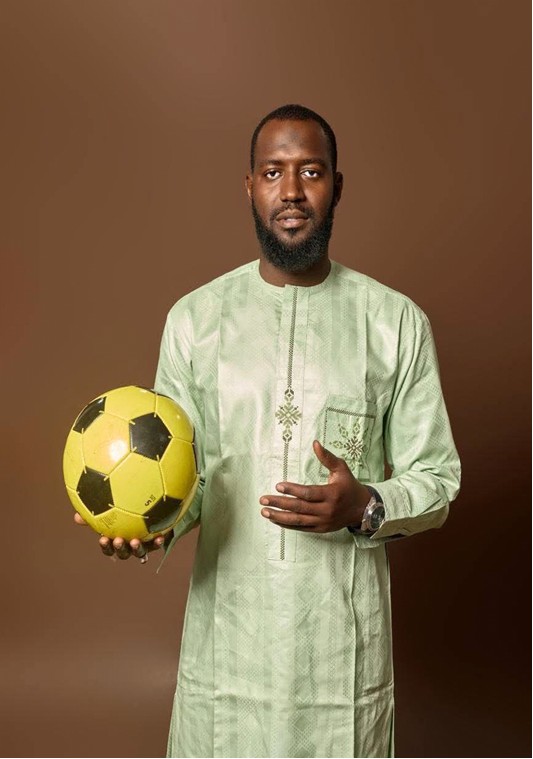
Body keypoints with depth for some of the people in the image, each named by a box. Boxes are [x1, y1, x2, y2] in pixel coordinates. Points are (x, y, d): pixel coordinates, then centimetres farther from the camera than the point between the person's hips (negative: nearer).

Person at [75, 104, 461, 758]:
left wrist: (365, 507, -19)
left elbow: (436, 480, 0)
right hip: (226, 633, 1)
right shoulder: (194, 318, 0)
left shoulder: (396, 322, -3)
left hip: (345, 638, 0)